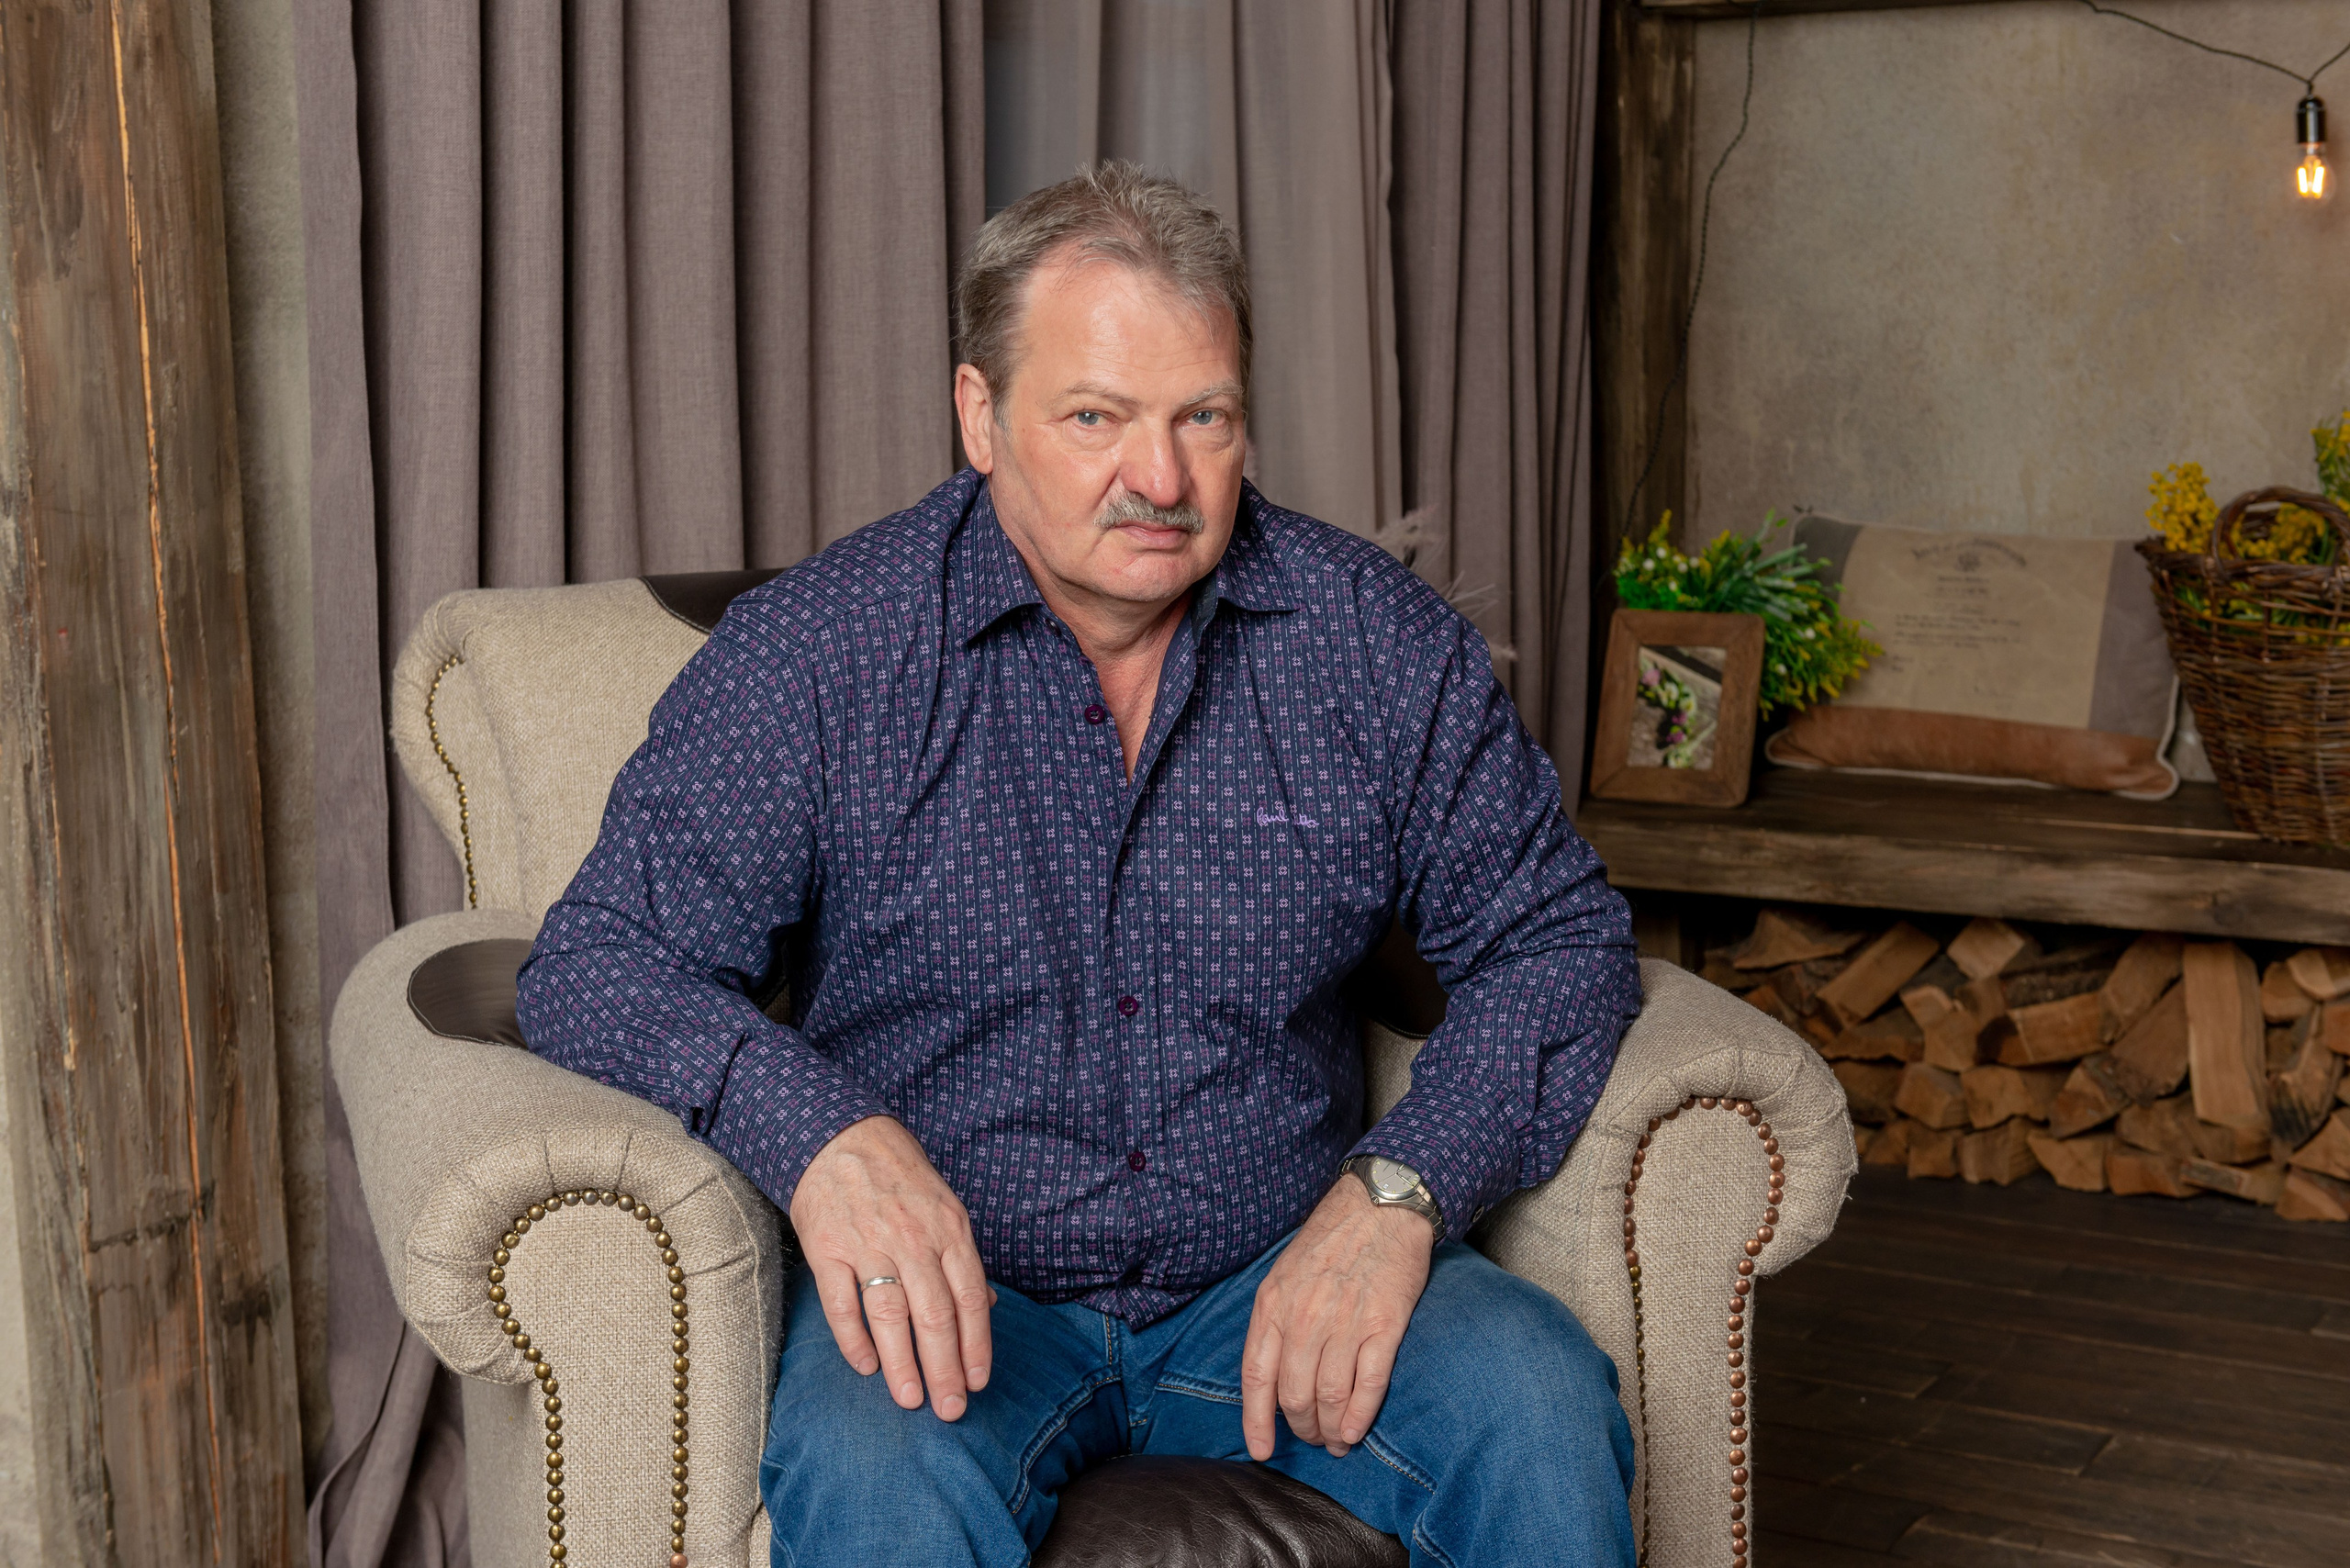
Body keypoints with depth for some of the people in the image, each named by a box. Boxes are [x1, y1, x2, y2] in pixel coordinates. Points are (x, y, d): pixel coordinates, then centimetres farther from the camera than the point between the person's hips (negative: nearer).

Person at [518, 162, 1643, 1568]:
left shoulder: (1376, 636, 0)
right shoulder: (814, 653, -6)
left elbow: (1556, 931, 5)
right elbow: (603, 960, -8)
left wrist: (1397, 1190, -13)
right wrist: (817, 1129, -29)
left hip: (1277, 1277, 3)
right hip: (945, 1290, -2)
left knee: (1541, 1406, -24)